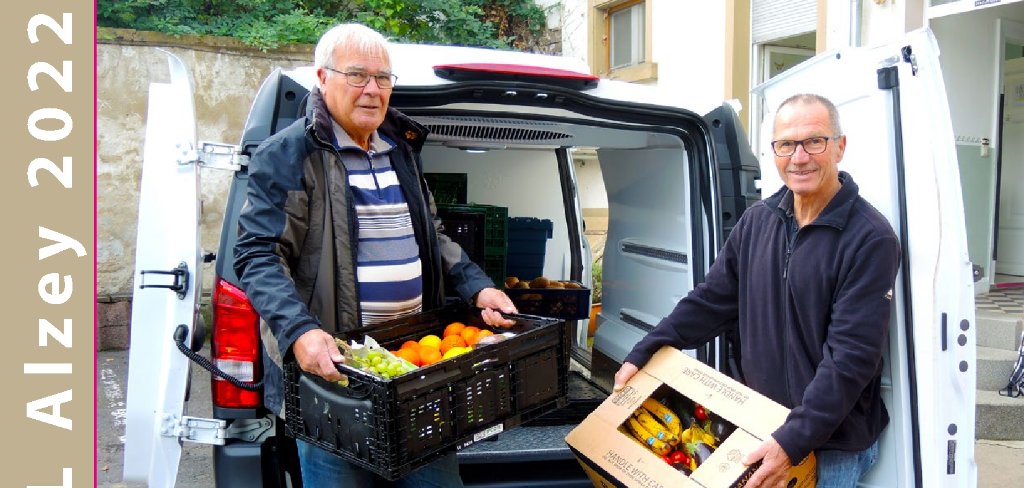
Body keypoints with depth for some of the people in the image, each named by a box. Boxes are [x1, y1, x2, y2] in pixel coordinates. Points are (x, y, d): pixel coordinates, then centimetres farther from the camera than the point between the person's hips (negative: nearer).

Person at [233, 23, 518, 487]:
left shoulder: (401, 149, 14)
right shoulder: (287, 154, -6)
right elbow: (257, 255, -12)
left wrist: (477, 287, 9)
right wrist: (299, 331, -27)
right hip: (333, 363, -6)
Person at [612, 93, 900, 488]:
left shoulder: (871, 239, -17)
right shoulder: (756, 221, 1)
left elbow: (852, 356, -22)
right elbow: (711, 300, 6)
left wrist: (793, 441, -27)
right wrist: (642, 354, 1)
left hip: (835, 444, -5)